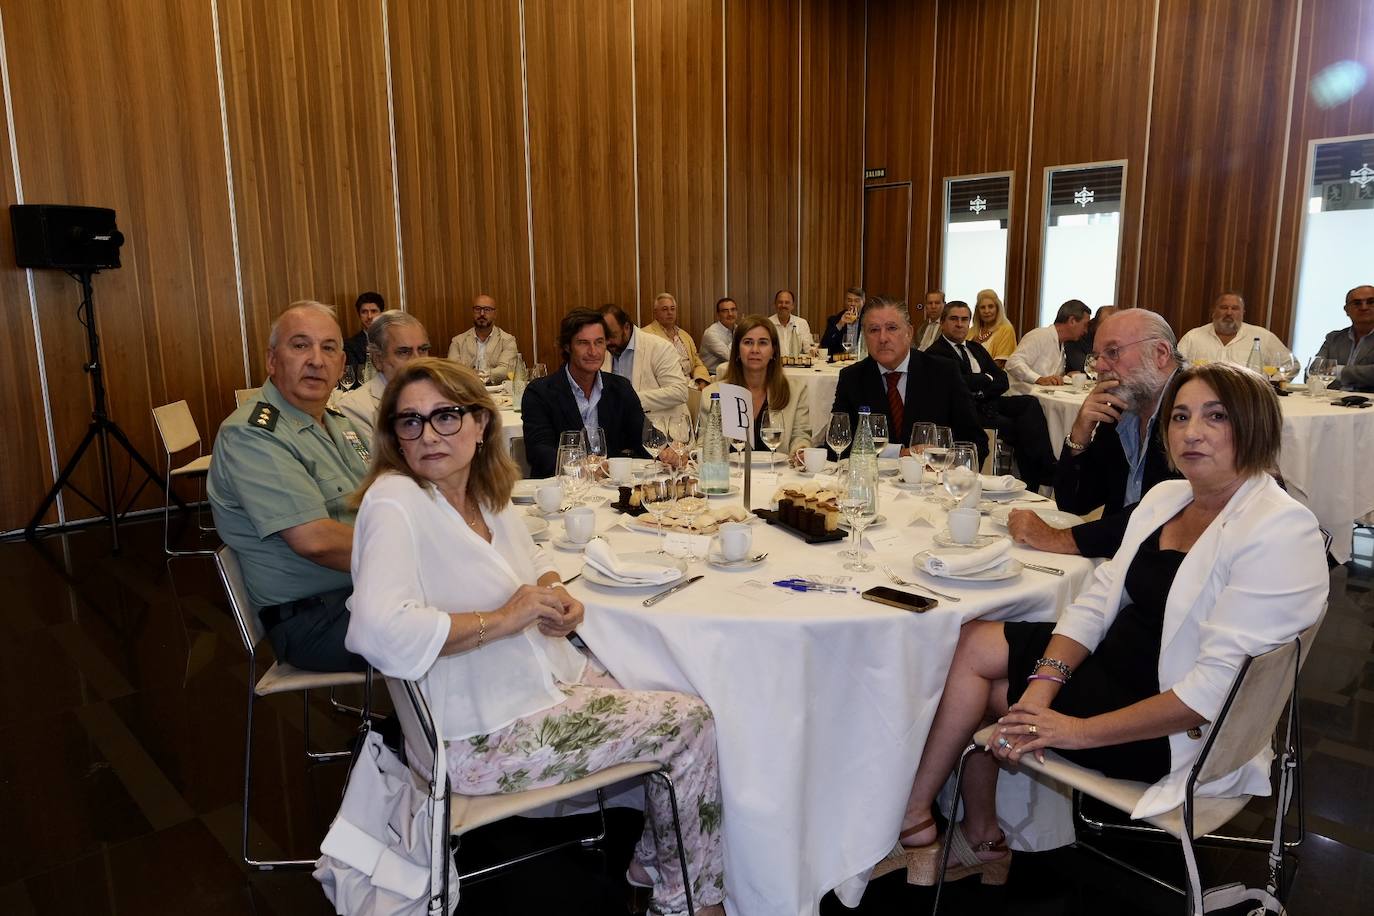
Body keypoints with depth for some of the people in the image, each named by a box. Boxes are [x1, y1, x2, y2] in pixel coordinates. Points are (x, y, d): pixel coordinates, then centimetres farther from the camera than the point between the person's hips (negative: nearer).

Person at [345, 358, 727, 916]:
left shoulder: (485, 493, 4)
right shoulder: (394, 502, -19)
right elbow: (377, 629, -34)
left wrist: (556, 596, -3)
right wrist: (502, 619, -25)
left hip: (552, 677, 8)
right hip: (481, 735, -8)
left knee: (689, 712, 6)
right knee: (692, 726, -6)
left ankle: (654, 861, 30)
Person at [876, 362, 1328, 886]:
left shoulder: (1280, 532, -21)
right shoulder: (1166, 496, 4)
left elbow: (1217, 684, -27)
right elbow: (1099, 601, 1)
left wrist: (1082, 730, -25)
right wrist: (1043, 684, -15)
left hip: (1178, 732, -8)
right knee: (971, 642, -3)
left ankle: (914, 823, 13)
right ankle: (981, 840, 11)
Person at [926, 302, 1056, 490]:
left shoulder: (976, 348, 25)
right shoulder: (936, 353, 0)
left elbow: (1003, 381, 14)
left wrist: (979, 388, -7)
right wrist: (987, 379, 4)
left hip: (985, 403, 6)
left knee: (1030, 403, -22)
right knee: (1015, 427, -28)